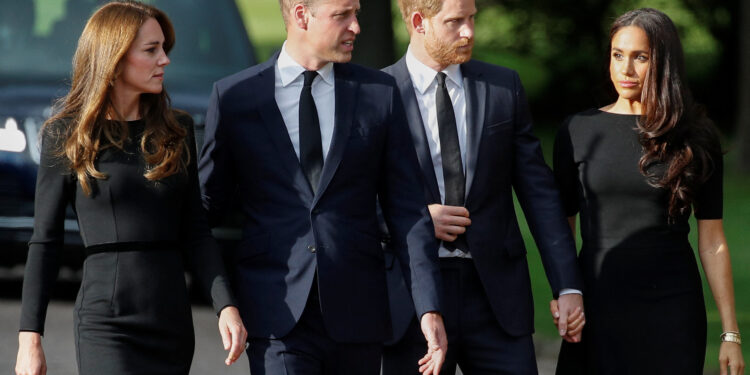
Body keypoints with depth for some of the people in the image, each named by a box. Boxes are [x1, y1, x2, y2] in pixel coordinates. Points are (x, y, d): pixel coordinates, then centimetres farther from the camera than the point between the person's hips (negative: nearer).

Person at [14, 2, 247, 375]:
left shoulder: (177, 131, 11)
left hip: (173, 324, 5)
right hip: (106, 322, -5)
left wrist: (226, 305, -5)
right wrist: (30, 338, -3)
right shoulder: (66, 135, 1)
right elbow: (45, 242, 2)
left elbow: (195, 233, 9)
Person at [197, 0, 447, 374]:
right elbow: (211, 204, 10)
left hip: (357, 315, 2)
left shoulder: (379, 93, 6)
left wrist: (429, 308, -4)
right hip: (278, 316, -2)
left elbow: (407, 210, 4)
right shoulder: (235, 97, 2)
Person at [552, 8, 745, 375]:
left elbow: (712, 241, 2)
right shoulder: (578, 132, 3)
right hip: (599, 308, 1)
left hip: (672, 306, 0)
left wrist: (730, 333, -1)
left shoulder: (695, 138, 2)